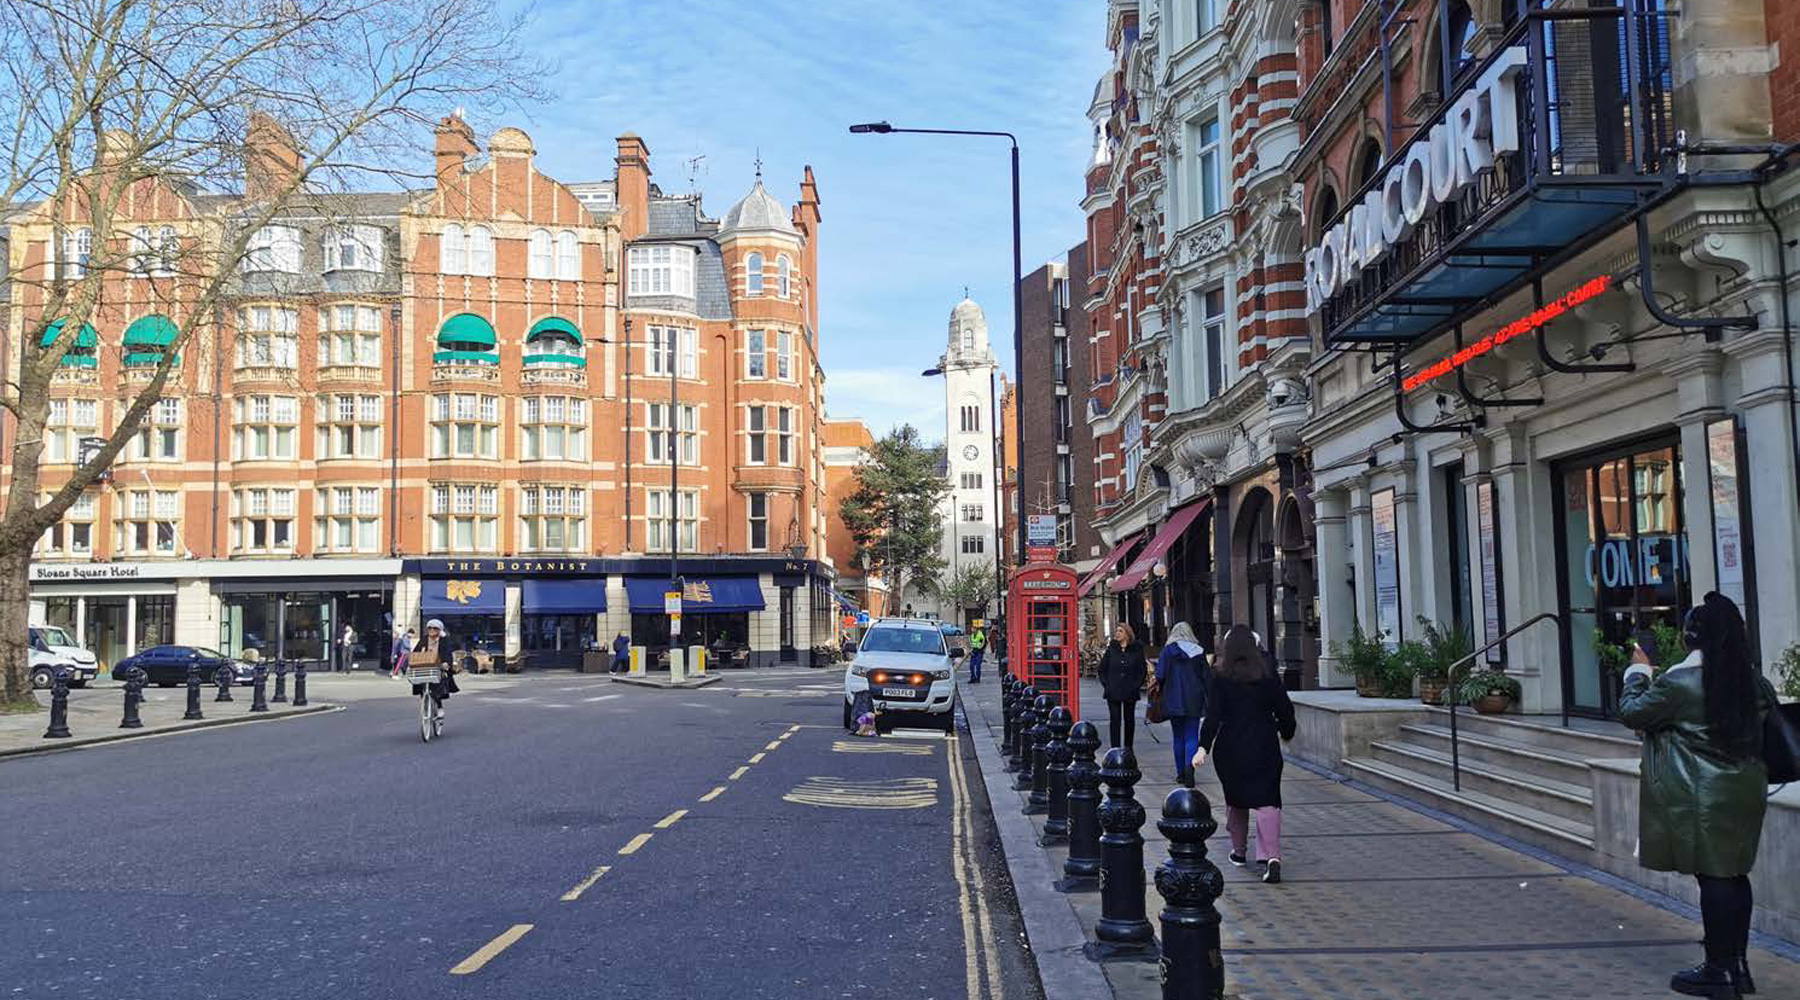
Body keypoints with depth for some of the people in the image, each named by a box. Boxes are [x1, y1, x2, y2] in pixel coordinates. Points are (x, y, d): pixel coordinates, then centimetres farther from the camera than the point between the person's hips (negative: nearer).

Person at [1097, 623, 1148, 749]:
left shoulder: (1137, 650, 1)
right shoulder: (1111, 649, 4)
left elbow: (1143, 670, 4)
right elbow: (1101, 669, 8)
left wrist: (1136, 685, -4)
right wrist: (1106, 684, -2)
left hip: (1130, 692, 0)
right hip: (1113, 692, 0)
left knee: (1129, 720, 9)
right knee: (1114, 720, -4)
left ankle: (1128, 748, 21)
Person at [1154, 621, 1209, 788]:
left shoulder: (1167, 651, -3)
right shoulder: (1198, 651, 1)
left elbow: (1160, 676, -8)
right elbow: (1206, 676, 2)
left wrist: (1159, 690, 9)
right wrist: (1207, 700, 7)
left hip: (1173, 701, 0)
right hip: (1193, 701, 0)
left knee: (1178, 737, 13)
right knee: (1191, 737, 0)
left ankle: (1181, 772, 18)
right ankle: (1189, 766, -23)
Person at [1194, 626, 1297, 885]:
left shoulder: (1220, 676, -7)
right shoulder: (1268, 674, -1)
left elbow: (1213, 715, -12)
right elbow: (1285, 709, 4)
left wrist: (1204, 747, -11)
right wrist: (1286, 732, 22)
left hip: (1231, 749, 0)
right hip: (1264, 747, 1)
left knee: (1235, 800, 17)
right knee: (1267, 800, -3)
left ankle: (1239, 851, 29)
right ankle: (1271, 856, -18)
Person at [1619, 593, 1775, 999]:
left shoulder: (1678, 681, -16)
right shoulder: (1750, 678, 4)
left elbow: (1632, 712, -5)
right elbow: (1768, 704, 26)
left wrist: (1638, 671, 9)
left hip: (1703, 797, -7)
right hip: (1745, 790, 7)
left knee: (1712, 877, -1)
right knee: (1735, 874, 14)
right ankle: (1738, 964, 22)